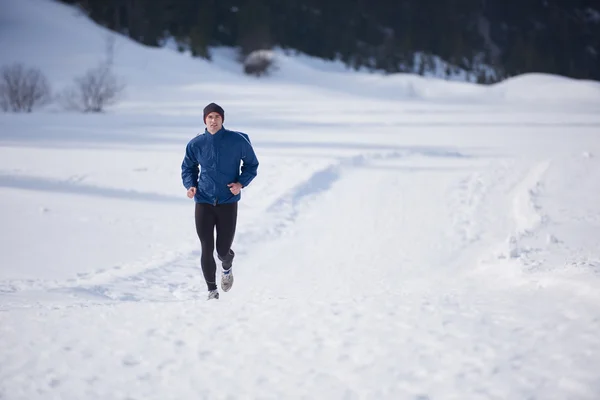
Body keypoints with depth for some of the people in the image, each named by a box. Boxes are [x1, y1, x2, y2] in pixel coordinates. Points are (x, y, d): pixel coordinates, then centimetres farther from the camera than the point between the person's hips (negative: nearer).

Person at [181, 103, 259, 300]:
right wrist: (190, 185, -4)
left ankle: (227, 268, 40)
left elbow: (251, 164, 8)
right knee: (206, 250, -3)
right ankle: (212, 290, 14)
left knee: (223, 250, 2)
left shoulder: (238, 141, -6)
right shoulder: (196, 144, -1)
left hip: (228, 202, -1)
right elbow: (188, 168, 14)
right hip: (204, 202, 1)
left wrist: (241, 182, -8)